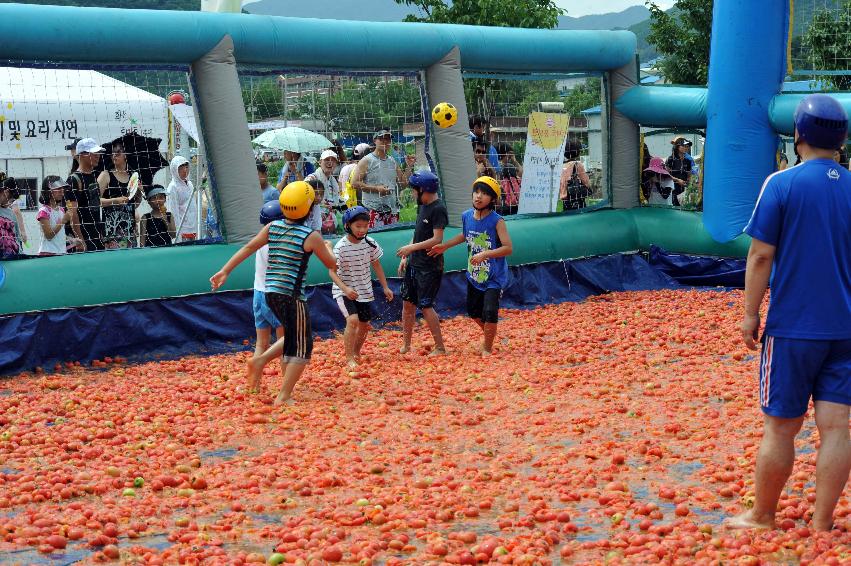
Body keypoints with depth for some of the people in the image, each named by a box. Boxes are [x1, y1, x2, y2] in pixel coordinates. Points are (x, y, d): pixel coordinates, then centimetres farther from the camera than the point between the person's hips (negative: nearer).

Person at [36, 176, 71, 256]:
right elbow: (49, 235, -17)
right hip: (48, 253, -7)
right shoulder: (44, 211, -10)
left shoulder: (61, 210, 13)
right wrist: (63, 221, -20)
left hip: (62, 252, 7)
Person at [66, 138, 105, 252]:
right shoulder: (74, 180, -12)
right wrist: (80, 240, -21)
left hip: (97, 236, 8)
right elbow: (72, 213, -17)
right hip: (84, 237, -8)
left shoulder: (94, 176, 14)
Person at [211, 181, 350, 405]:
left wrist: (225, 271, 9)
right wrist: (327, 248, 22)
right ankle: (283, 397, -1)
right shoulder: (311, 237, -9)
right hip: (291, 295, -7)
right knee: (301, 347, 2)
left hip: (271, 292, 7)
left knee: (293, 338, 26)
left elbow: (248, 247, 6)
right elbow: (332, 266, 2)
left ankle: (261, 360, 12)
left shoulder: (272, 227, 6)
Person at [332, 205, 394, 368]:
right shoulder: (341, 247, -19)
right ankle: (349, 359, -14)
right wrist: (346, 288, -37)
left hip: (364, 290, 5)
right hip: (344, 290, -5)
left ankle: (356, 353, 35)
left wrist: (385, 287, 10)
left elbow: (376, 265, 9)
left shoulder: (370, 243, -5)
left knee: (364, 325, 11)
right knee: (353, 320, -23)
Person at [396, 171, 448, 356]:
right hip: (414, 264, 9)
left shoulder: (438, 209, -17)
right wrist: (405, 257, 14)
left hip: (430, 267, -9)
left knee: (425, 306, -7)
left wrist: (412, 248, -19)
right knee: (407, 302, 12)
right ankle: (406, 344, 23)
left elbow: (437, 239, -22)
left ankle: (440, 347, 3)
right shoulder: (421, 205, 11)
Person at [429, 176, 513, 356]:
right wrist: (445, 246, 14)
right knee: (473, 312, 19)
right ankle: (488, 334, 48)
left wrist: (485, 254, -31)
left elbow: (508, 248, -22)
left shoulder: (497, 221, -20)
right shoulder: (466, 216, -2)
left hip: (494, 276, -6)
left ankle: (487, 348, 7)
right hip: (473, 275, 6)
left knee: (490, 312, -16)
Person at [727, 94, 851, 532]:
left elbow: (761, 255, -10)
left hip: (792, 328, -4)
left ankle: (762, 516, 19)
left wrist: (750, 314, -2)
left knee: (780, 427, 5)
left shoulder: (782, 184, -8)